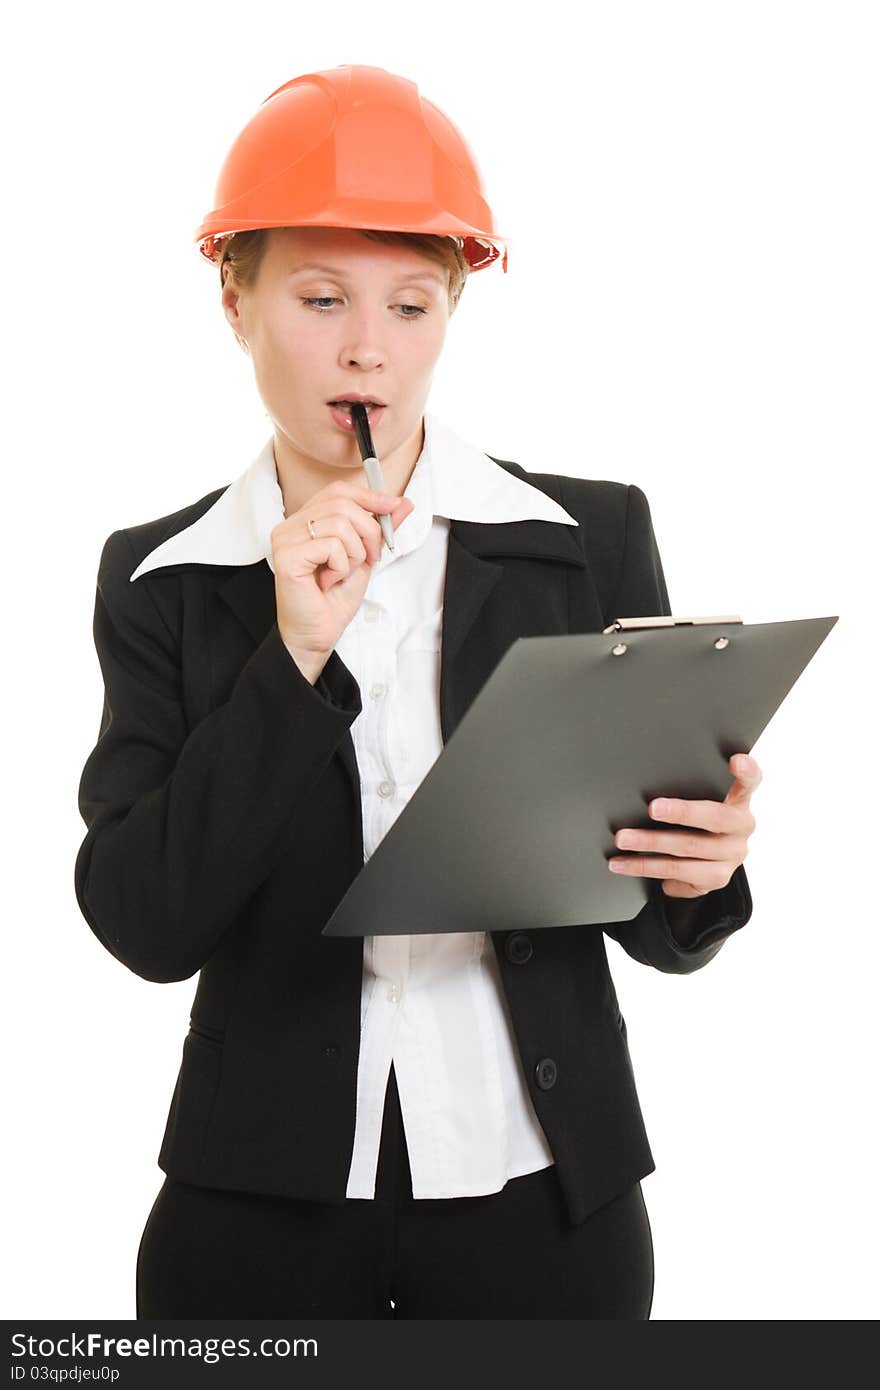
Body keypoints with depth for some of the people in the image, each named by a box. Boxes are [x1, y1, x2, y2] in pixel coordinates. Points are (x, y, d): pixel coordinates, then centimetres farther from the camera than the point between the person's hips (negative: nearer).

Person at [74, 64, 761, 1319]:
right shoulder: (163, 579, 1)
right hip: (262, 1208, 0)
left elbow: (656, 930, 2)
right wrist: (294, 657, -17)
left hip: (542, 1195, 0)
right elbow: (144, 926, -9)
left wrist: (695, 880, -20)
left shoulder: (590, 538, -1)